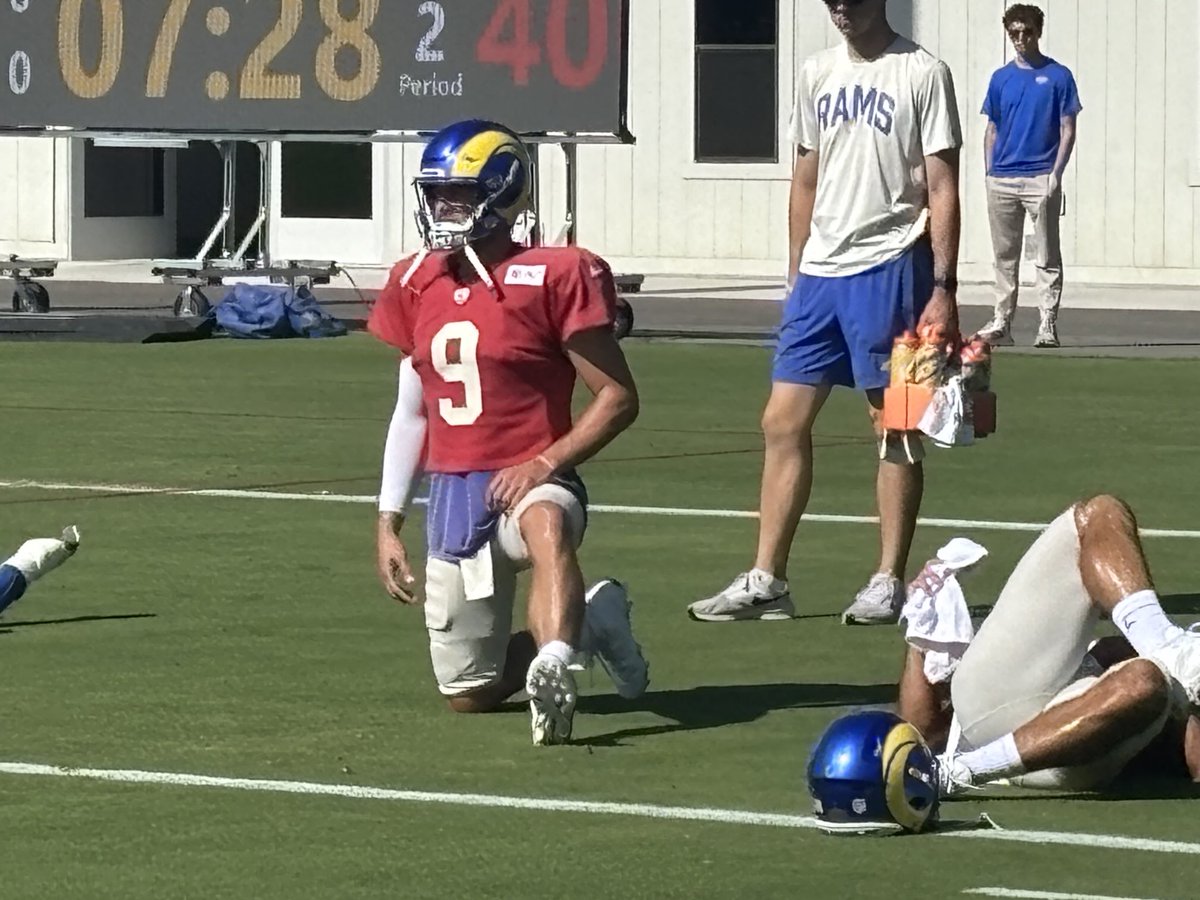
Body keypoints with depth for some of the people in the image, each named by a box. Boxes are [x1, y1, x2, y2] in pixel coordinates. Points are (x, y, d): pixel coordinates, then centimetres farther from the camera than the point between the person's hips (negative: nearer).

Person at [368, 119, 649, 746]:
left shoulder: (552, 278, -10)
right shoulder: (416, 286, 8)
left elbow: (619, 399, -8)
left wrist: (546, 464, -19)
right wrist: (388, 522, 14)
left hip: (528, 483, -6)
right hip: (452, 494, 6)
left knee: (547, 527, -45)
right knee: (468, 694, 8)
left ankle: (554, 667, -63)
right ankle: (586, 623, 30)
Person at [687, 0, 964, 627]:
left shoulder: (922, 75, -5)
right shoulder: (818, 74, 13)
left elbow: (942, 188, -7)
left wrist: (943, 288, -13)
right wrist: (796, 275, 17)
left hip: (889, 267, -6)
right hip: (820, 270, 6)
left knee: (892, 423, 0)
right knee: (783, 422, 4)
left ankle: (889, 582, 7)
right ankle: (765, 582, 8)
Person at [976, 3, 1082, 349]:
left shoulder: (1058, 76, 1)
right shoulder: (1001, 78, 12)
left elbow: (1067, 130, -2)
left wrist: (1056, 174, -11)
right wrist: (990, 172, 7)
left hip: (1041, 178, -4)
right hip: (1002, 179, 4)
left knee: (1047, 256, -3)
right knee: (1004, 255, 9)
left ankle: (1048, 323, -3)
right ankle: (1002, 321, 13)